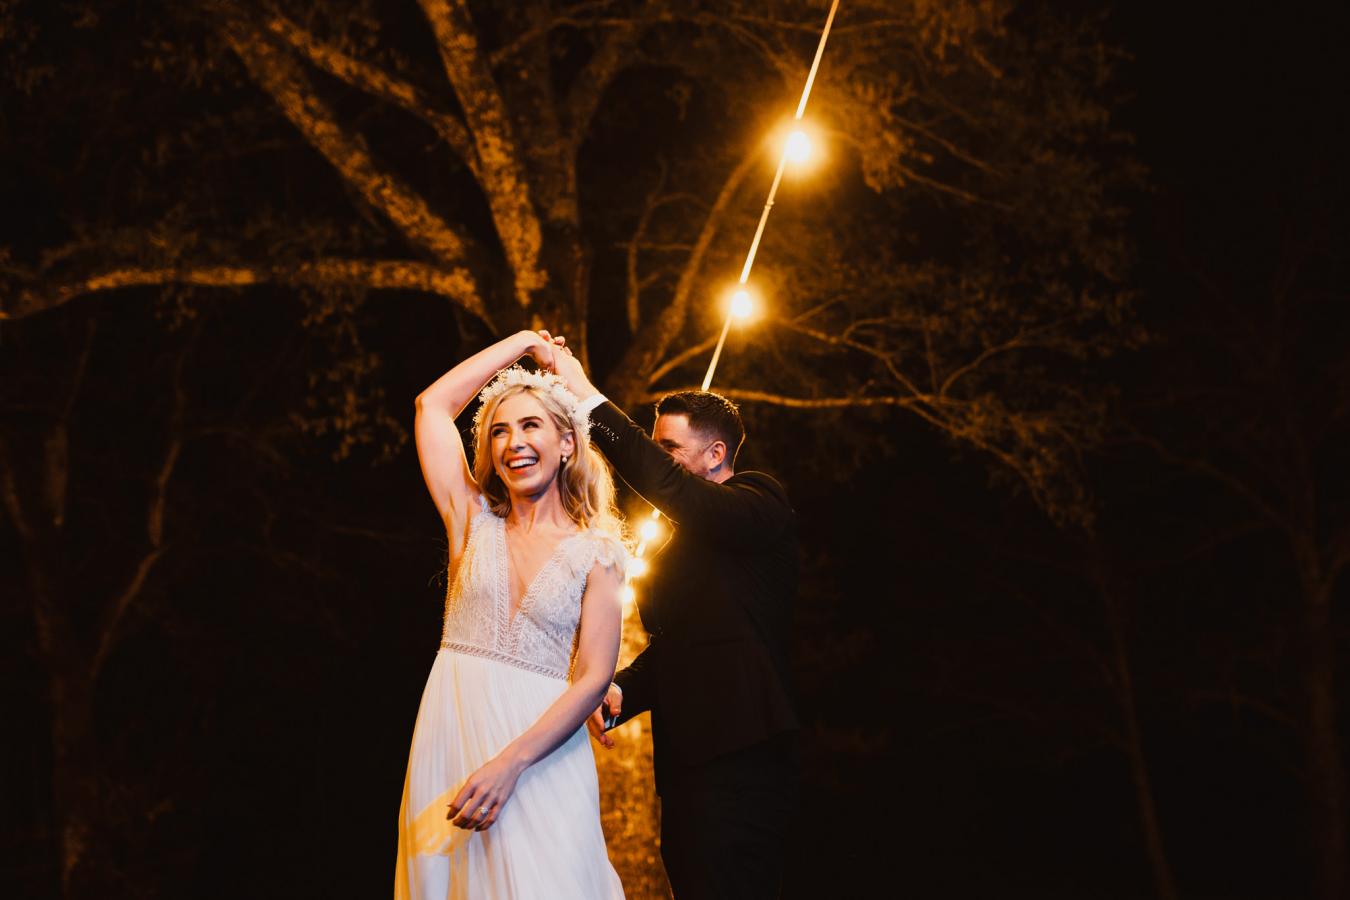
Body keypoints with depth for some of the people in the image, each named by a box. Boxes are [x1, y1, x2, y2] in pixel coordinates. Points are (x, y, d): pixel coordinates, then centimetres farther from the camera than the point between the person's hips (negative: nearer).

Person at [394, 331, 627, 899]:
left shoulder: (597, 553, 3)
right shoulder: (475, 523, 11)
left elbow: (593, 678, -5)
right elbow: (432, 405, 10)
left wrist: (510, 763, -17)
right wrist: (523, 342, 16)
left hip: (542, 754, -2)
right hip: (449, 740, 2)